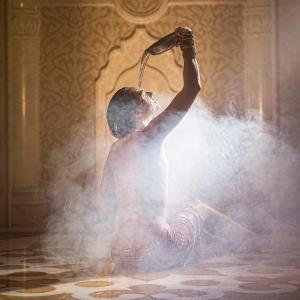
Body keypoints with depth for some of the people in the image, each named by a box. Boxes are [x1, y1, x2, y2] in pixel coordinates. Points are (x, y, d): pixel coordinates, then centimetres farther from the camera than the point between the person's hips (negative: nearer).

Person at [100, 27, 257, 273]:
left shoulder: (116, 150, 9)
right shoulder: (147, 137, -13)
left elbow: (108, 203, 15)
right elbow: (192, 87, -11)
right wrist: (188, 50, 3)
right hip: (150, 255, -7)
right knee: (200, 210, 20)